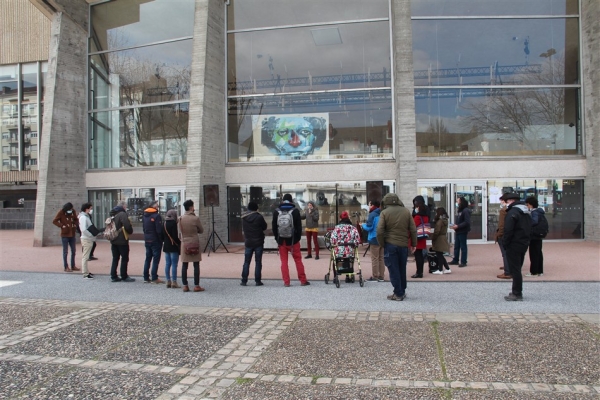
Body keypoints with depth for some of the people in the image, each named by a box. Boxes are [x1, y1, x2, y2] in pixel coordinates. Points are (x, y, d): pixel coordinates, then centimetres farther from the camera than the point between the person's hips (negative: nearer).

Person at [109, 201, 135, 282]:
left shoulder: (113, 214, 12)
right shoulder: (122, 214, -15)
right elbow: (127, 226, -23)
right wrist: (130, 231, -5)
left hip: (113, 240, 8)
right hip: (122, 241, -8)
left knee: (115, 259, 13)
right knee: (124, 259, 2)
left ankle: (113, 276, 15)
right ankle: (124, 277, 6)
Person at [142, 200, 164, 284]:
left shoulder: (144, 215, 10)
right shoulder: (156, 216, -15)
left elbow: (144, 228, 12)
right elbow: (159, 230, -18)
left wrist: (146, 236, 13)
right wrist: (161, 240, -9)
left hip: (147, 240, 7)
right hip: (155, 240, -7)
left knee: (147, 259, 13)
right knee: (156, 259, -2)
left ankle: (146, 278, 15)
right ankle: (154, 278, -3)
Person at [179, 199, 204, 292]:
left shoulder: (181, 218, 0)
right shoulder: (195, 218, -11)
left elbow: (180, 231, 11)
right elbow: (201, 230, 0)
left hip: (184, 243, 4)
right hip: (194, 243, -3)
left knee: (184, 265, 8)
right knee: (196, 265, 3)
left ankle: (185, 286, 10)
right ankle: (196, 286, 5)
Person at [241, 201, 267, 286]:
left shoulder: (243, 218, -1)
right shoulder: (259, 217, -12)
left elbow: (243, 228, 9)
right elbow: (264, 227, -1)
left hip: (248, 242, 3)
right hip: (258, 242, -3)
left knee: (246, 262, 9)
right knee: (258, 262, 4)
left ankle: (244, 281, 7)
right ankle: (258, 281, 4)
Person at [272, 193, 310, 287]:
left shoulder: (276, 211, 2)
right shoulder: (295, 211, -4)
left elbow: (274, 226, 5)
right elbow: (299, 226, -3)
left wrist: (277, 238, 11)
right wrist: (298, 237, 6)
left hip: (281, 240, 1)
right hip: (293, 240, -1)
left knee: (284, 261, 5)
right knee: (298, 260, 7)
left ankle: (286, 282, 4)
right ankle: (303, 280, 11)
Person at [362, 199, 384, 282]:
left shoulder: (372, 214, -13)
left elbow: (368, 227, -17)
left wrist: (363, 225, 2)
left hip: (374, 239, -7)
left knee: (374, 259, -2)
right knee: (381, 258, 12)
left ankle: (375, 277, 0)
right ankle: (381, 276, 15)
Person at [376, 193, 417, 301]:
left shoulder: (384, 212, -5)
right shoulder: (406, 211, 5)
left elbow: (379, 231, -12)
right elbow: (413, 230, 4)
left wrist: (382, 244, 0)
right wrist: (413, 243, 13)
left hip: (390, 245, -4)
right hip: (404, 245, 4)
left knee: (393, 270, 3)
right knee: (402, 269, 17)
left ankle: (398, 294, 4)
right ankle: (402, 292, 26)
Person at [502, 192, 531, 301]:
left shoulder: (512, 212, -18)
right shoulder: (526, 211, 13)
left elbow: (508, 230, -22)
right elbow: (529, 229, 16)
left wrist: (505, 243, -12)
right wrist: (526, 239, 17)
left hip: (514, 245, -9)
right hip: (524, 244, 9)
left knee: (515, 269, -3)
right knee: (517, 269, 17)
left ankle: (517, 294, 1)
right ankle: (517, 291, 24)